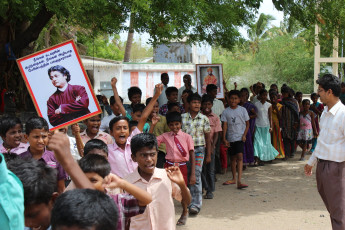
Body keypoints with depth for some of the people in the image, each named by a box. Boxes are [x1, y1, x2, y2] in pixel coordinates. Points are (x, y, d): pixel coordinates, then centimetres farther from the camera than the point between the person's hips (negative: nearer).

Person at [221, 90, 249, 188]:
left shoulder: (242, 110, 1)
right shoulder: (226, 111, 2)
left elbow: (247, 124, 5)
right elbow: (225, 125, 0)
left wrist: (244, 135, -7)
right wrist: (224, 138, -7)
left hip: (240, 137, -3)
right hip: (230, 138, 3)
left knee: (239, 156, -16)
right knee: (233, 158, 13)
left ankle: (239, 181, -22)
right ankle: (234, 178, 28)